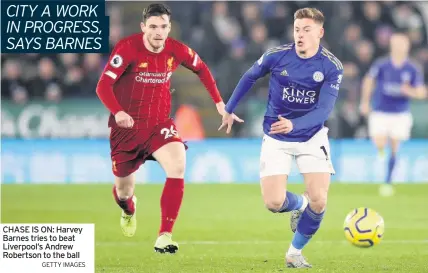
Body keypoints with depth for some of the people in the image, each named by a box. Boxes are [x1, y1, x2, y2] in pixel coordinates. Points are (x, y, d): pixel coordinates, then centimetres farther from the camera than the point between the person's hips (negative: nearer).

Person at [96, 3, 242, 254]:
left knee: (178, 166, -27)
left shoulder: (176, 50, -7)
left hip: (159, 125, 2)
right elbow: (103, 85, -23)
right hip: (127, 126, -2)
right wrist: (117, 112, -41)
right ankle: (129, 210, 54)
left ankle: (164, 237, -25)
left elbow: (201, 69, 15)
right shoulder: (128, 48, -18)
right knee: (124, 190, 11)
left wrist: (219, 102, 10)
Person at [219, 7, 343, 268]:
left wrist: (294, 125, -41)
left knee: (318, 200, -16)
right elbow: (249, 78, 7)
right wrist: (229, 110, 14)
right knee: (274, 203, -11)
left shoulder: (332, 66, -16)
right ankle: (299, 204, 27)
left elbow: (324, 109, -24)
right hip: (276, 139, 1)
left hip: (311, 137, -1)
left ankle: (295, 252, 9)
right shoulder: (276, 56, -13)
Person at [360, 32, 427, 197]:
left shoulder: (412, 70, -6)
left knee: (394, 148, 2)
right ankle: (380, 153, 18)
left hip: (401, 114, 1)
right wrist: (365, 102, 12)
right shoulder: (381, 65, -7)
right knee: (380, 145, -16)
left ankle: (387, 182, 13)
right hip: (380, 112, 0)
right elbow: (368, 81, 9)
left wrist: (410, 91, -23)